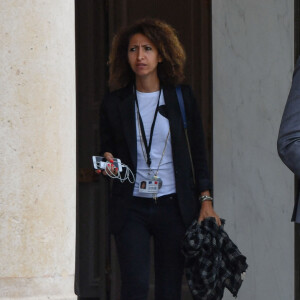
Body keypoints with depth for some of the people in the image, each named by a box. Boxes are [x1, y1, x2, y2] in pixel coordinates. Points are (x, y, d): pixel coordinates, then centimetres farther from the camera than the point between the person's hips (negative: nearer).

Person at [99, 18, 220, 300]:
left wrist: (206, 200, 0)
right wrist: (108, 163, -10)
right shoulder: (114, 103, 5)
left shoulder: (181, 97, 5)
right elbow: (107, 149, 14)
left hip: (174, 206, 1)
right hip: (131, 208, 0)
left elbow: (198, 152, 8)